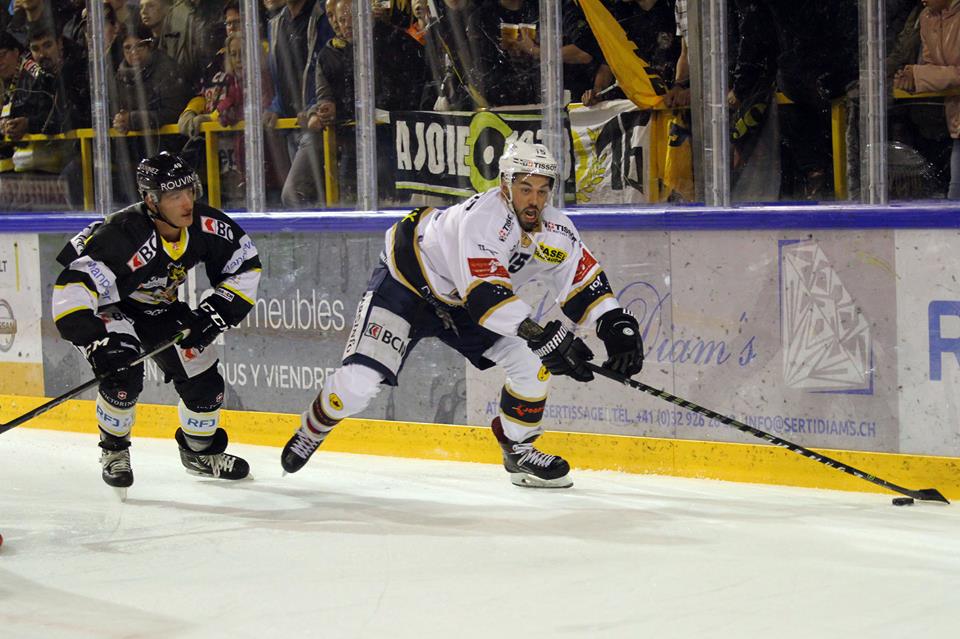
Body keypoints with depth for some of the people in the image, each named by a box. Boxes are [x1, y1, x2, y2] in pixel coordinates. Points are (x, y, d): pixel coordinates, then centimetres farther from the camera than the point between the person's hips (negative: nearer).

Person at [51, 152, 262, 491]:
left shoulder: (207, 226, -22)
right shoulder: (123, 236, -39)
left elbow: (245, 266, -6)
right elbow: (71, 289, -42)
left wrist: (214, 314, -14)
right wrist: (96, 342, -48)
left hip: (159, 308, 6)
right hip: (108, 307, -6)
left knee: (204, 382, 3)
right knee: (123, 373, -28)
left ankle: (200, 451, 32)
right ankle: (114, 451, 0)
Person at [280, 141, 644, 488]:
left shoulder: (555, 230, -13)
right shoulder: (482, 216, -36)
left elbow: (585, 280, -5)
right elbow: (486, 292, -44)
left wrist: (617, 326, -20)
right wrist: (543, 334, -51)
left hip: (460, 304, 7)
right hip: (407, 279, -7)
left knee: (533, 363, -6)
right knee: (359, 381, -17)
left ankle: (519, 451, 13)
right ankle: (312, 429, 13)